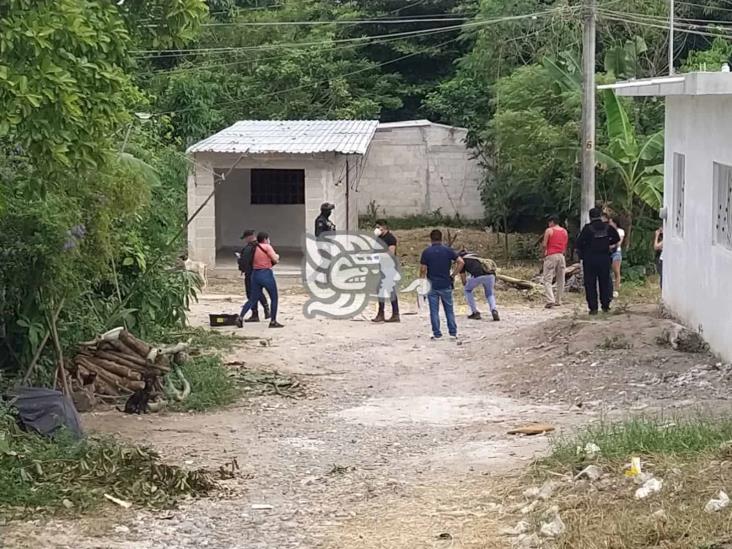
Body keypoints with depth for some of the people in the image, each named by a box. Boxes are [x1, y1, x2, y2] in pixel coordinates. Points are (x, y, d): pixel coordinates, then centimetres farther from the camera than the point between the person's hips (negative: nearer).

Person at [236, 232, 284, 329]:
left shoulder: (255, 249, 13)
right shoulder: (267, 247, -7)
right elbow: (275, 259, -11)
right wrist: (277, 256, 12)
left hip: (255, 274, 7)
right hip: (266, 274, -7)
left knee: (253, 299, 10)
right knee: (274, 298, 7)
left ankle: (240, 318, -3)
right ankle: (273, 321, 7)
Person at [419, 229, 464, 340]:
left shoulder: (426, 252, -5)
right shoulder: (448, 251, -1)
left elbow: (423, 270, -6)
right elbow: (461, 262, -9)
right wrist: (453, 275, 0)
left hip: (432, 286, -1)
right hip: (446, 285, 1)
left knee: (434, 311, 4)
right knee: (449, 310, 11)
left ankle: (437, 334, 4)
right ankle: (453, 332, 11)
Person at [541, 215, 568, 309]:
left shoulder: (549, 231, -5)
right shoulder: (565, 231, 11)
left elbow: (544, 245, -6)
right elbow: (566, 245, 14)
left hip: (551, 256, -5)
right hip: (561, 256, 5)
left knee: (547, 279, -5)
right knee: (560, 279, 11)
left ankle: (550, 300, -20)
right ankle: (558, 301, 12)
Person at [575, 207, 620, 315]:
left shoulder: (587, 228, -10)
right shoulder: (607, 227, 2)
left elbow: (579, 242, -14)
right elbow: (617, 238, 11)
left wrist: (581, 253, 2)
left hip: (589, 259, -3)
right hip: (604, 258, 3)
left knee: (590, 283, 1)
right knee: (604, 282, 13)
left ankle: (593, 307, -2)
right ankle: (605, 305, 14)